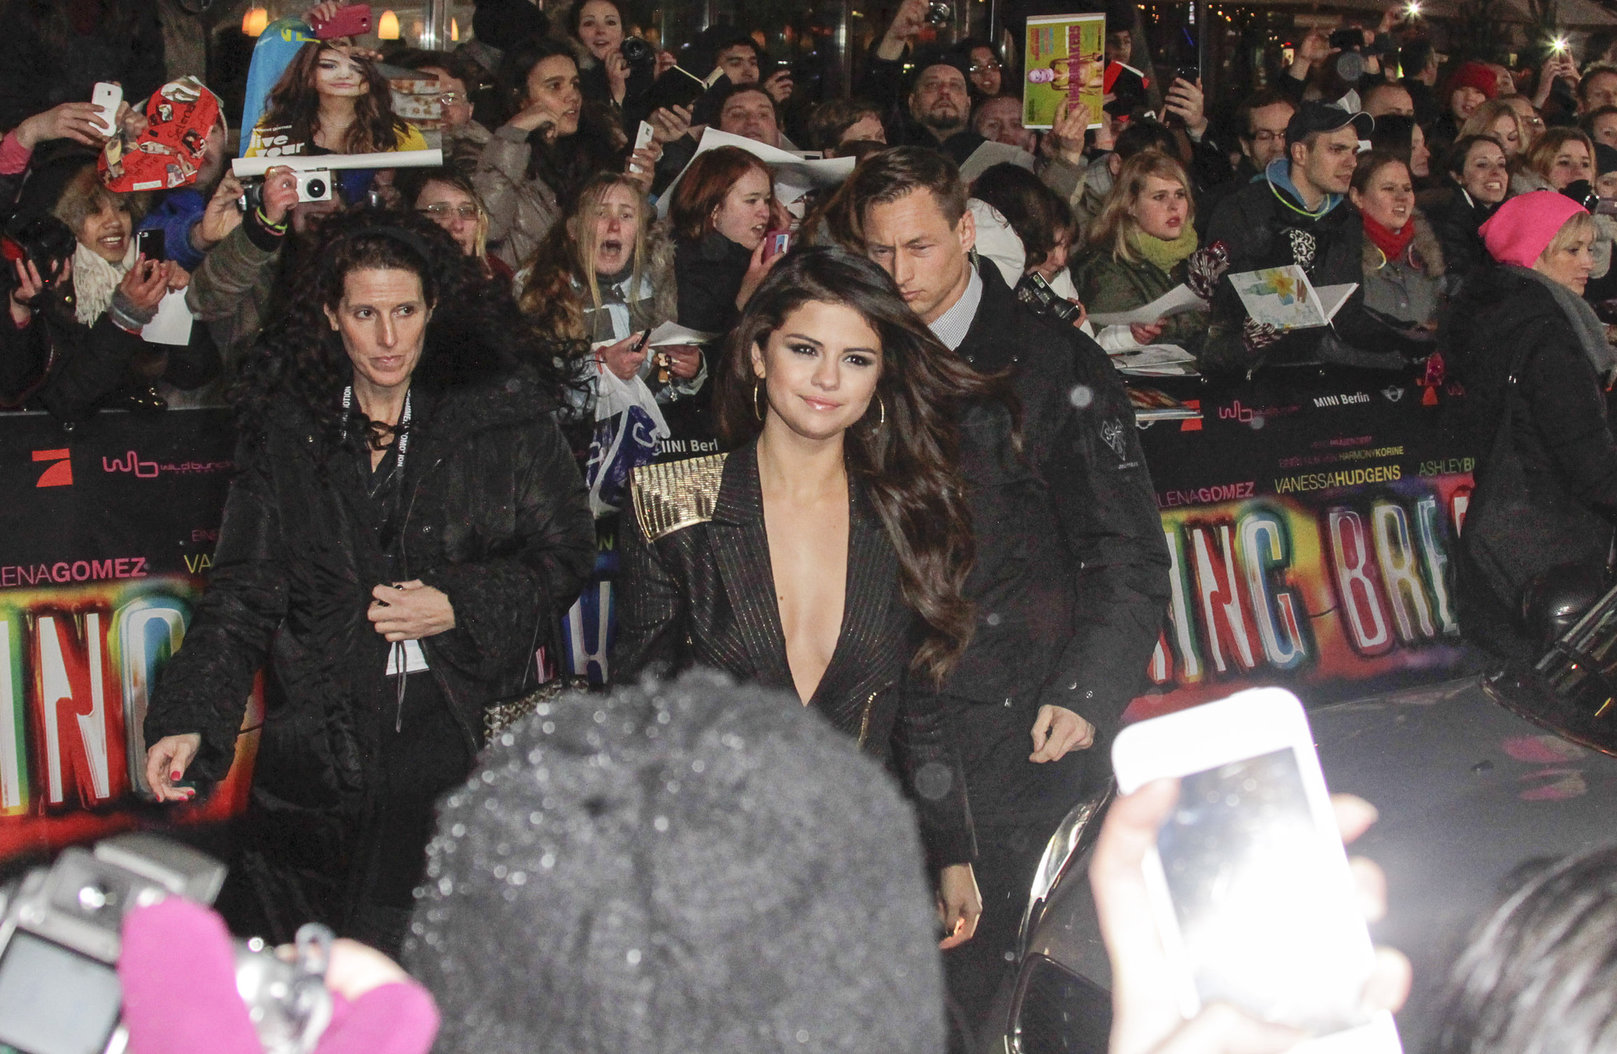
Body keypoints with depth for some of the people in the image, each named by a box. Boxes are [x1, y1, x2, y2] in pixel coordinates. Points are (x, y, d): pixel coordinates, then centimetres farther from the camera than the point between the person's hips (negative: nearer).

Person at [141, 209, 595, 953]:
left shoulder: (502, 409, 5)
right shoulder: (288, 426, 10)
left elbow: (565, 553, 7)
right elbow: (243, 594, 6)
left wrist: (459, 608, -8)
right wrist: (188, 721, -7)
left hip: (465, 722, -1)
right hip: (325, 737, 2)